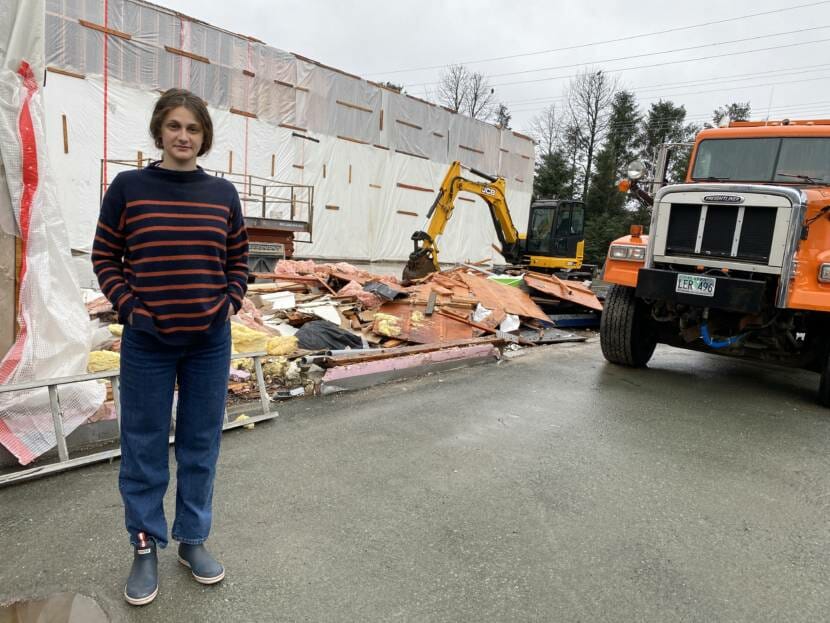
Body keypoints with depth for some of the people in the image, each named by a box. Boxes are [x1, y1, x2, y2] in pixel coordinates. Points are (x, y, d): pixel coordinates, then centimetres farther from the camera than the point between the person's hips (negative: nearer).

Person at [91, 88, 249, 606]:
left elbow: (238, 260, 11)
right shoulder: (128, 187, -3)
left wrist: (231, 304, -2)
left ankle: (194, 540, 29)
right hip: (147, 342, -2)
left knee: (201, 443, 12)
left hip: (210, 341, 2)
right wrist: (129, 307, -8)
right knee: (144, 446, 8)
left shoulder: (223, 193, 3)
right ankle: (145, 548, 26)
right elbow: (105, 257, 3)